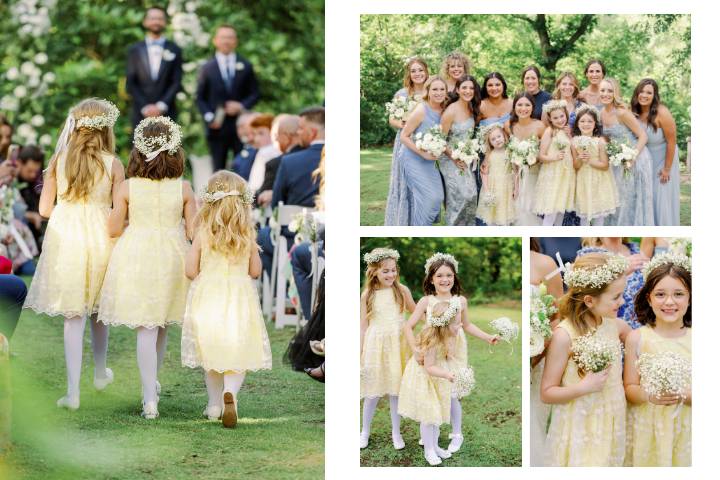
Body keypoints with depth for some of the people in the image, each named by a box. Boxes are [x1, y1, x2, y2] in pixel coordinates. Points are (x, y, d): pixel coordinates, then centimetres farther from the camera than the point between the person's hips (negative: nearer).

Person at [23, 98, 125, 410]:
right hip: (100, 239, 0)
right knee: (98, 309, 20)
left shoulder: (59, 160, -2)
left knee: (73, 316, 3)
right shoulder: (113, 165, -7)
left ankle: (73, 391, -4)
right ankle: (101, 372, 40)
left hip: (64, 240, 0)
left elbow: (45, 209, -1)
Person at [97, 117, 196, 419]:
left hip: (136, 258, -2)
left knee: (145, 330, 0)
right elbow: (192, 231, -3)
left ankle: (150, 399, -7)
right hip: (172, 258, 2)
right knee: (162, 326, 20)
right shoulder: (183, 188, -7)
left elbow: (114, 230, -4)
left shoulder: (127, 187, -9)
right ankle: (152, 382, 37)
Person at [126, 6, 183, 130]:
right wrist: (145, 107, -8)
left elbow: (177, 83, 3)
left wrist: (161, 105, -10)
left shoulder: (174, 50, 8)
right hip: (141, 113, 0)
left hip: (166, 112, 0)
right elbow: (130, 84, 5)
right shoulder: (135, 50, 9)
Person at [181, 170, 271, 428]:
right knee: (237, 355, 4)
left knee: (212, 354, 15)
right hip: (239, 299, 0)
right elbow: (255, 271, 2)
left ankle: (214, 404, 21)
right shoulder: (247, 234, -4)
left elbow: (190, 270, -7)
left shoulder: (202, 232, -8)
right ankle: (230, 392, -22)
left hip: (207, 298, 0)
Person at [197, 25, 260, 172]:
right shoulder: (207, 68, 7)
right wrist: (209, 117, -9)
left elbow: (255, 93, 10)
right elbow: (200, 98, 7)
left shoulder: (245, 66, 10)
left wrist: (242, 106, -8)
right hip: (217, 127, 0)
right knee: (218, 169, 2)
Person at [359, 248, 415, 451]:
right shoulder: (367, 295, -2)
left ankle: (396, 432, 19)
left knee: (396, 390, 6)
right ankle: (365, 432, 20)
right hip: (375, 344, -1)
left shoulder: (402, 290, 0)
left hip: (397, 345, 1)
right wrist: (360, 355, 0)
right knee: (373, 392, 4)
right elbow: (363, 326, 1)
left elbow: (415, 313, 14)